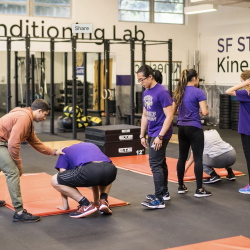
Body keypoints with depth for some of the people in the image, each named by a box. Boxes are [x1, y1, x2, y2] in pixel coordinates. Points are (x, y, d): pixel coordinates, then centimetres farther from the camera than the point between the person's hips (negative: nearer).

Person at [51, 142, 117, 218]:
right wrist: (96, 201, 60)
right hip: (110, 170, 6)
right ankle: (103, 200, 16)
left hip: (89, 171, -6)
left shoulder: (65, 153, 32)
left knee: (55, 181, 13)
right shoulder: (92, 146, 44)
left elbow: (63, 179, 26)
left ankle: (86, 204, 6)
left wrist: (65, 206, 33)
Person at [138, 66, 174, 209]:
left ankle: (159, 200, -8)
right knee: (160, 162, 17)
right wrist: (142, 135, 13)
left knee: (155, 164, -11)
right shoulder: (146, 93, 8)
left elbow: (169, 116, -20)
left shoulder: (162, 92, -18)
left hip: (161, 134, -9)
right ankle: (164, 193, 30)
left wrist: (160, 136, -22)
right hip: (152, 133, 9)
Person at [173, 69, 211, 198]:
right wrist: (203, 112, 6)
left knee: (182, 157, 13)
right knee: (198, 158, -2)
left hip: (181, 128, 6)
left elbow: (173, 111, 13)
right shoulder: (198, 92, -10)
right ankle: (199, 189, 0)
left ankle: (181, 186, 20)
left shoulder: (179, 92, 8)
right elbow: (204, 112, -16)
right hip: (194, 128, -6)